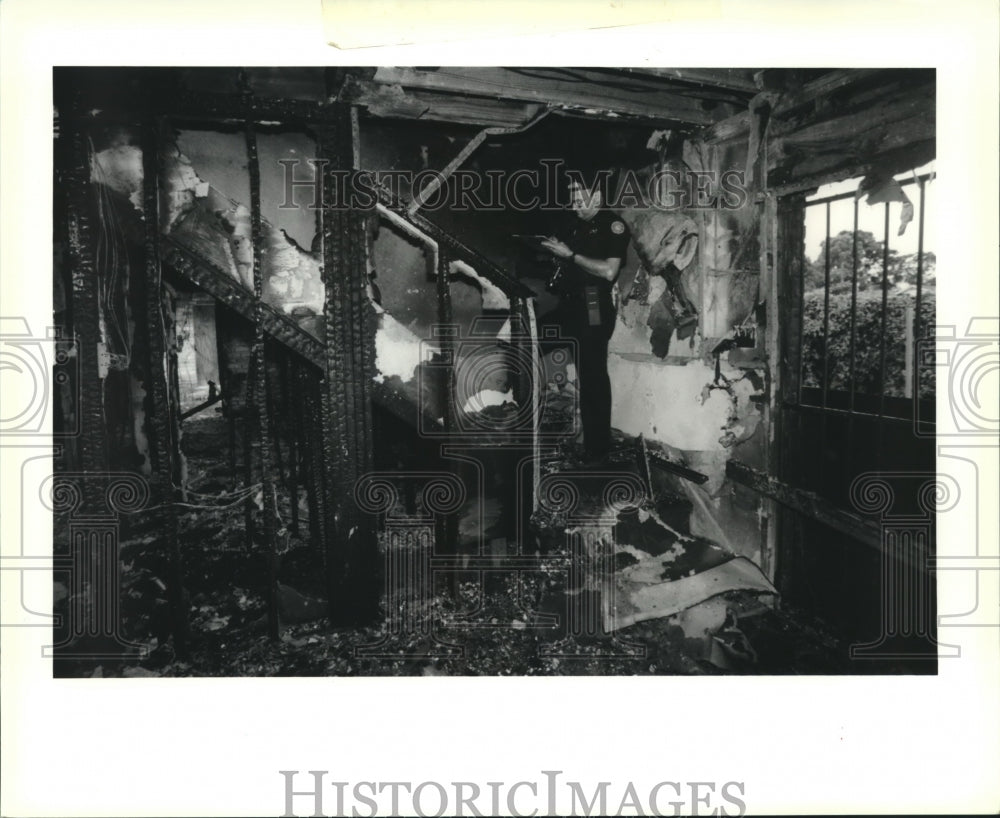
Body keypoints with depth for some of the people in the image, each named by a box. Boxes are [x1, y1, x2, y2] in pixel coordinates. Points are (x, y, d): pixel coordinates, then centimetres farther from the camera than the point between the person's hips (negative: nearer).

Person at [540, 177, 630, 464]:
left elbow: (609, 271, -16)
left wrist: (570, 254, -13)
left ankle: (598, 447, 4)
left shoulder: (612, 224, -5)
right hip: (571, 308, 8)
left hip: (594, 311, -7)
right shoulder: (579, 225, 19)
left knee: (593, 376, -5)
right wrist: (557, 251, 7)